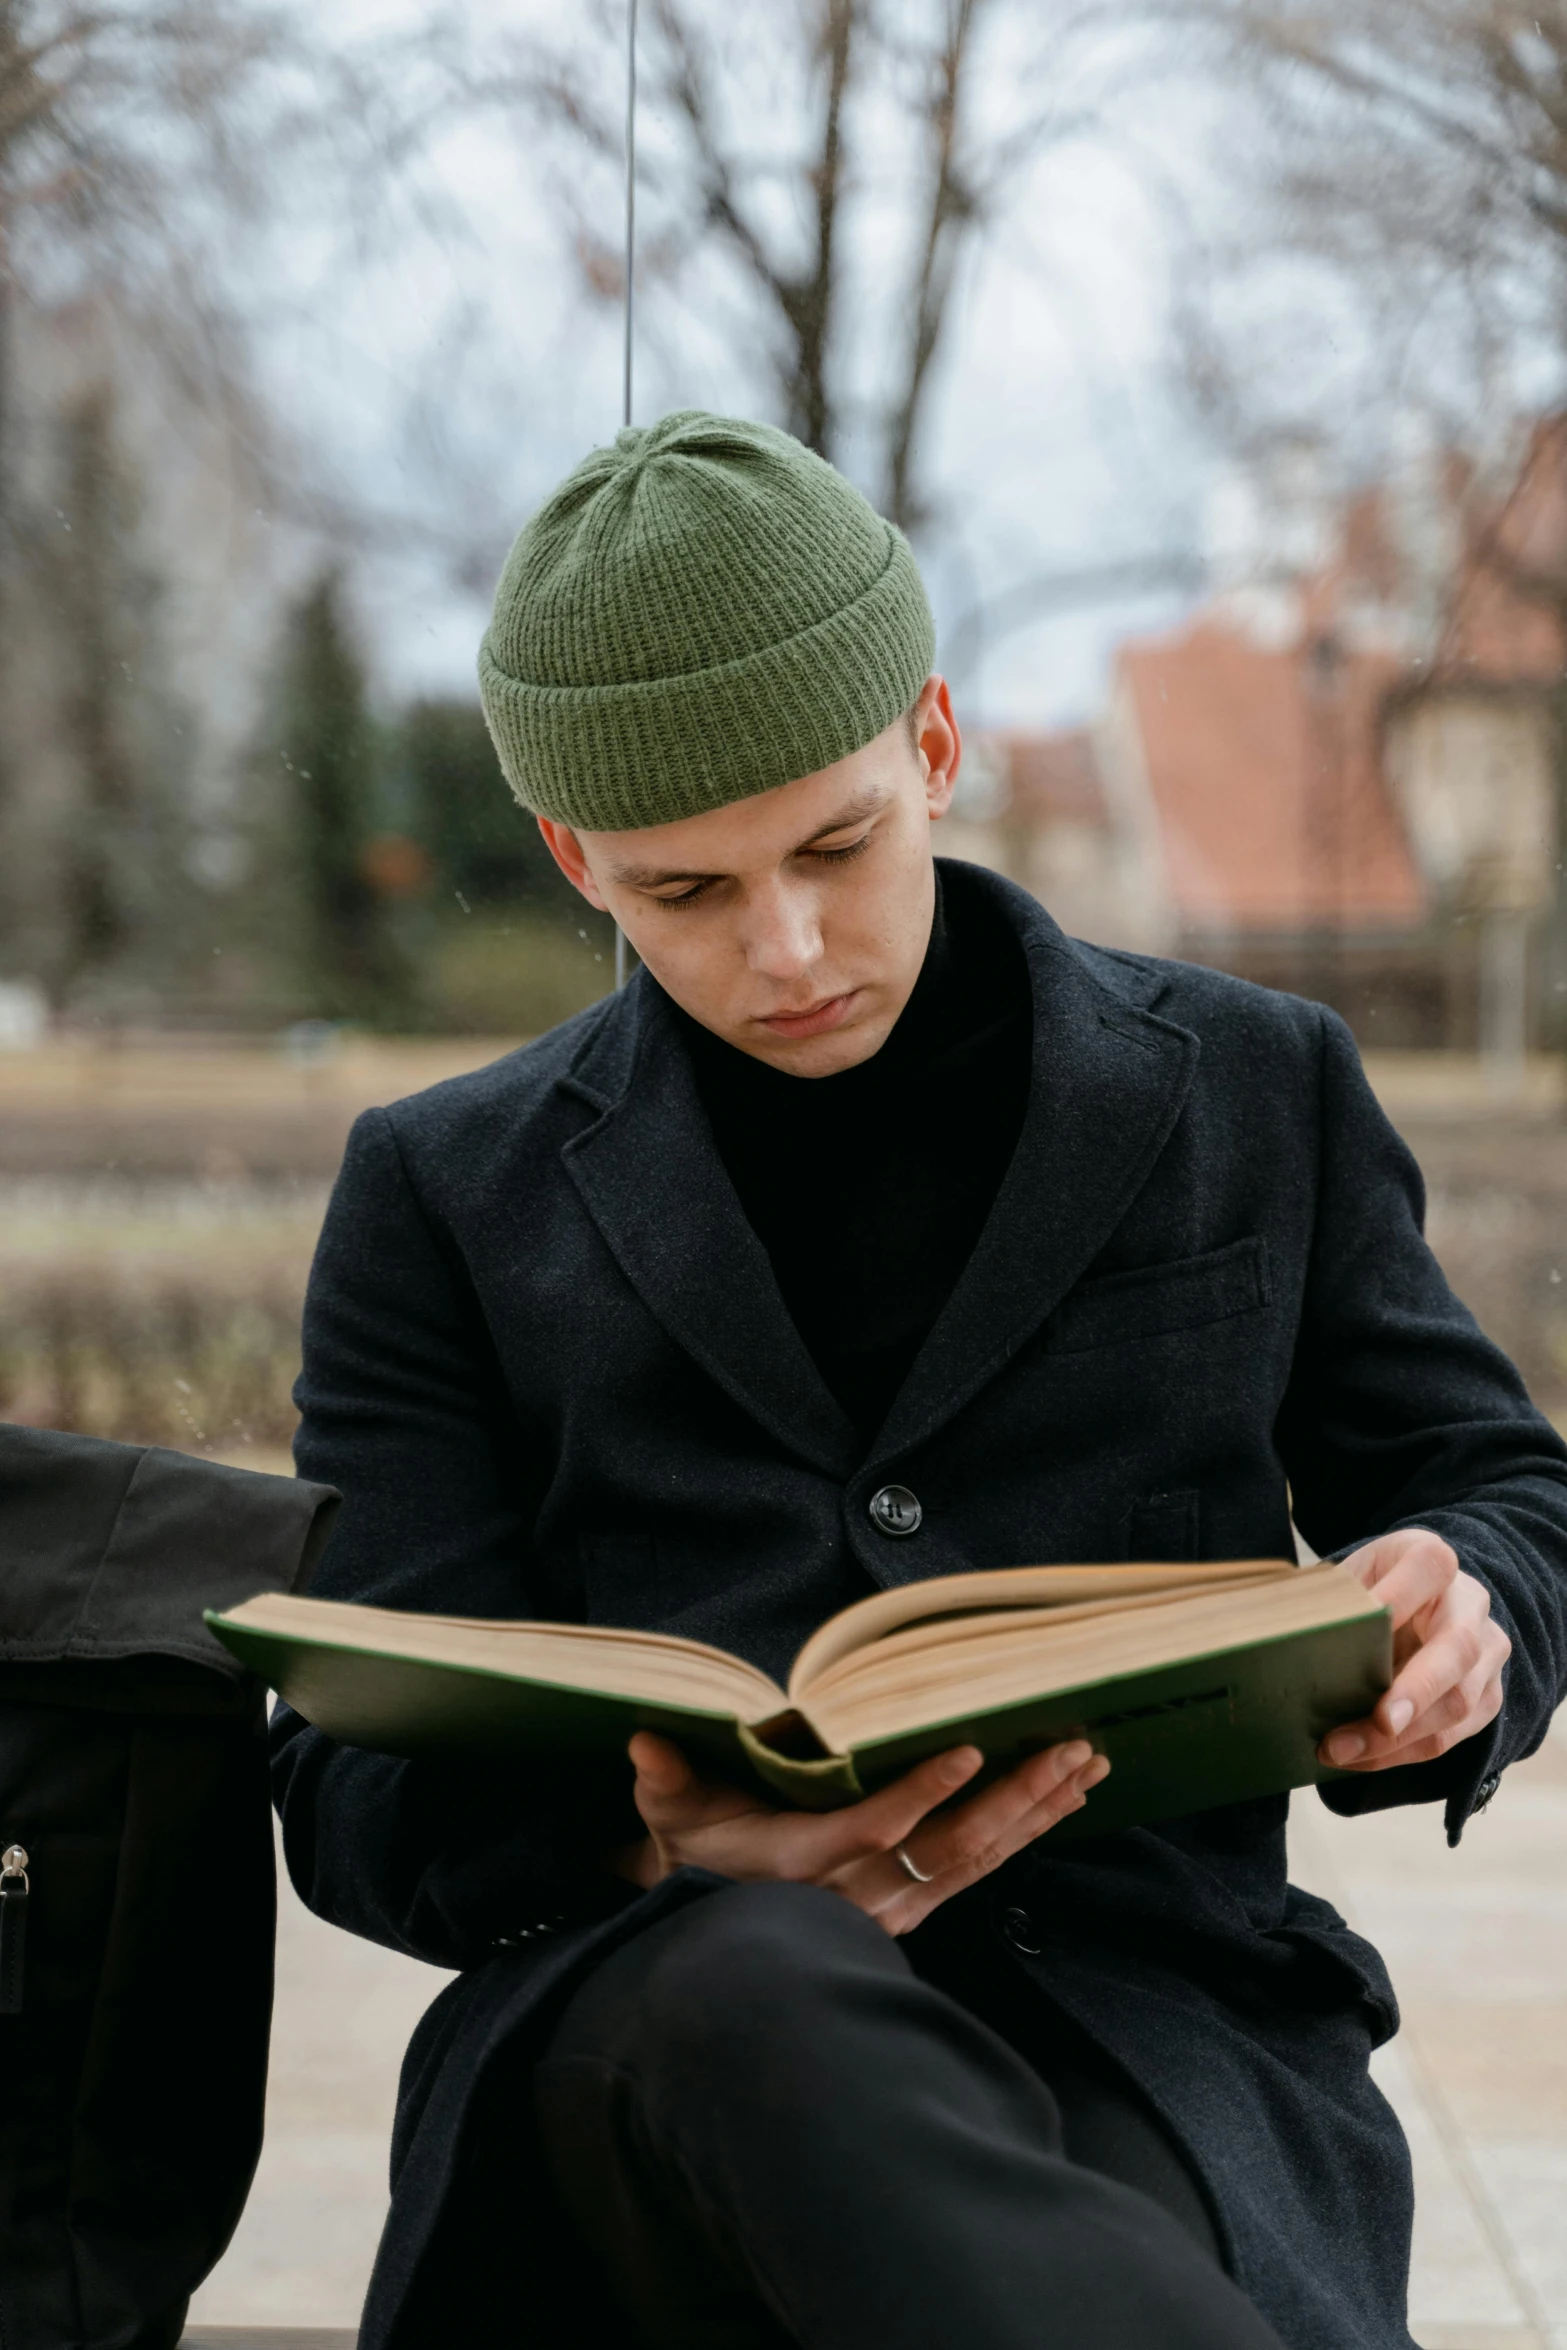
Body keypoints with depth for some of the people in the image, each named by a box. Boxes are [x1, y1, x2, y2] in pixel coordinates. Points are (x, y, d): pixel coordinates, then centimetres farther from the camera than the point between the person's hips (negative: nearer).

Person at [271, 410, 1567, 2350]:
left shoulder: (1255, 1094, 17)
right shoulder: (448, 1195, 15)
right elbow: (362, 1784, 8)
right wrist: (672, 1853, -17)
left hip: (1149, 2000, -1)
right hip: (635, 2021, 1)